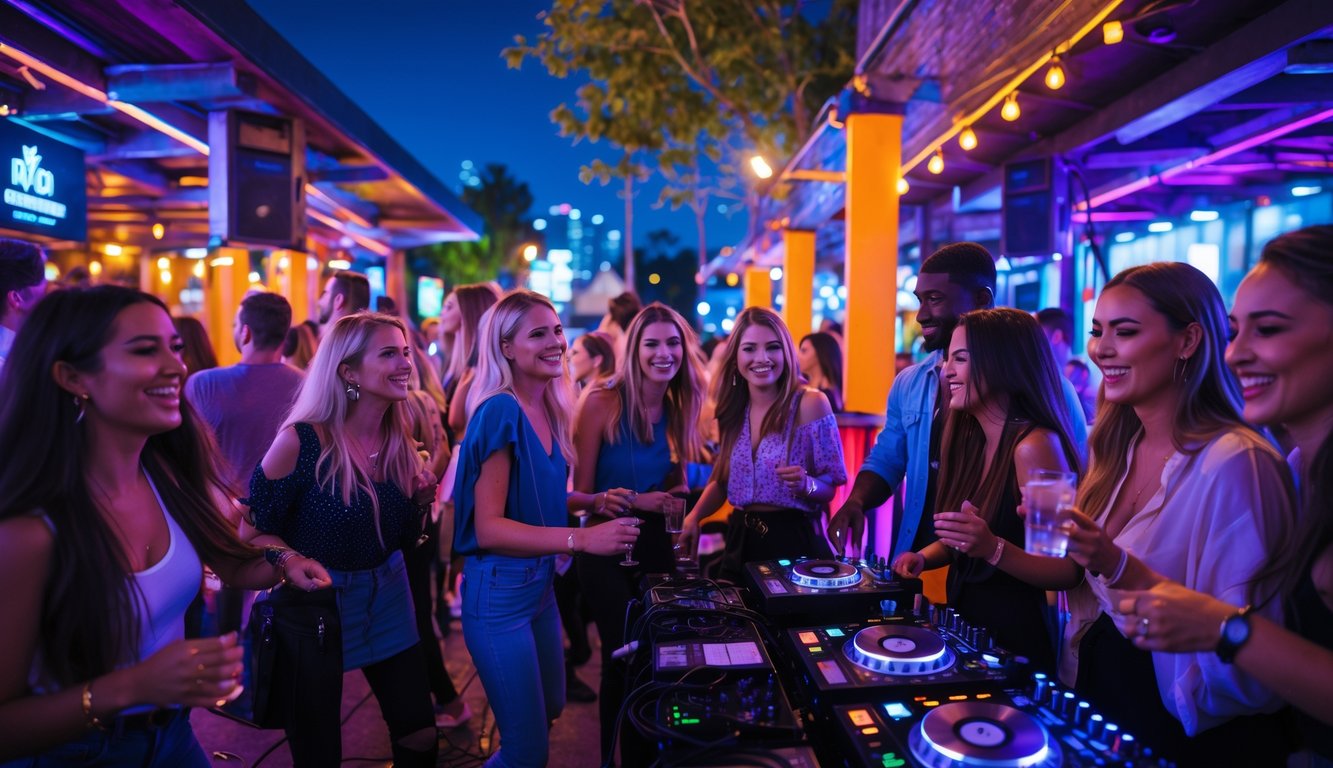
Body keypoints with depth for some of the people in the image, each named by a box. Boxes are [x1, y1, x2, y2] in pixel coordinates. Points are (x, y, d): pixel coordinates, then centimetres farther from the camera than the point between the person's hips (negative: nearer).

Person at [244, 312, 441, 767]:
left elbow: (404, 540, 7)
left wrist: (421, 503, -12)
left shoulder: (400, 443, -2)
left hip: (387, 597, 5)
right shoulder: (302, 440, -19)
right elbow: (251, 530, -12)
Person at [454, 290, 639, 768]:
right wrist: (581, 539, -33)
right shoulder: (500, 412, -21)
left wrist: (593, 502, 0)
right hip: (499, 590, -8)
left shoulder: (549, 410, 3)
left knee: (550, 708, 26)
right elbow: (488, 528, -25)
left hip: (541, 582, 8)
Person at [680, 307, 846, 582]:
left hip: (793, 540, -5)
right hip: (740, 541, 5)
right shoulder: (733, 408, 3)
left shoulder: (810, 403, -12)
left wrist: (806, 484, -28)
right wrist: (693, 517, -5)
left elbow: (831, 487, -7)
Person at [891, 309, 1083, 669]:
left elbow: (1069, 570, -19)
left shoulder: (1034, 445, -20)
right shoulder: (974, 440, 3)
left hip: (1012, 641, -7)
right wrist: (924, 556, -1)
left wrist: (993, 549, -33)